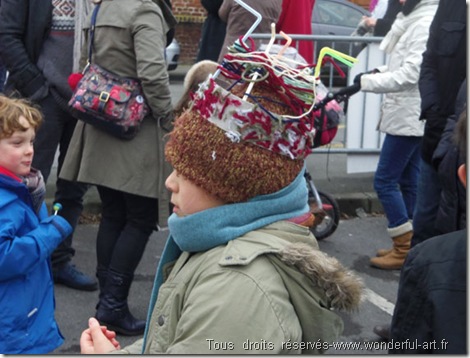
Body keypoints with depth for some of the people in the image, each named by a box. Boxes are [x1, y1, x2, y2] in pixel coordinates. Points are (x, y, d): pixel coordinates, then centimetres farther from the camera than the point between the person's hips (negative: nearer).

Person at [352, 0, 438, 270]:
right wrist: (381, 73, 4)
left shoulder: (426, 24, -17)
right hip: (411, 115, 10)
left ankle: (406, 248, 1)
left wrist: (366, 81, -18)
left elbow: (410, 75, -23)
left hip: (410, 117, -10)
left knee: (385, 180, -6)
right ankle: (409, 245, 19)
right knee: (409, 181, 12)